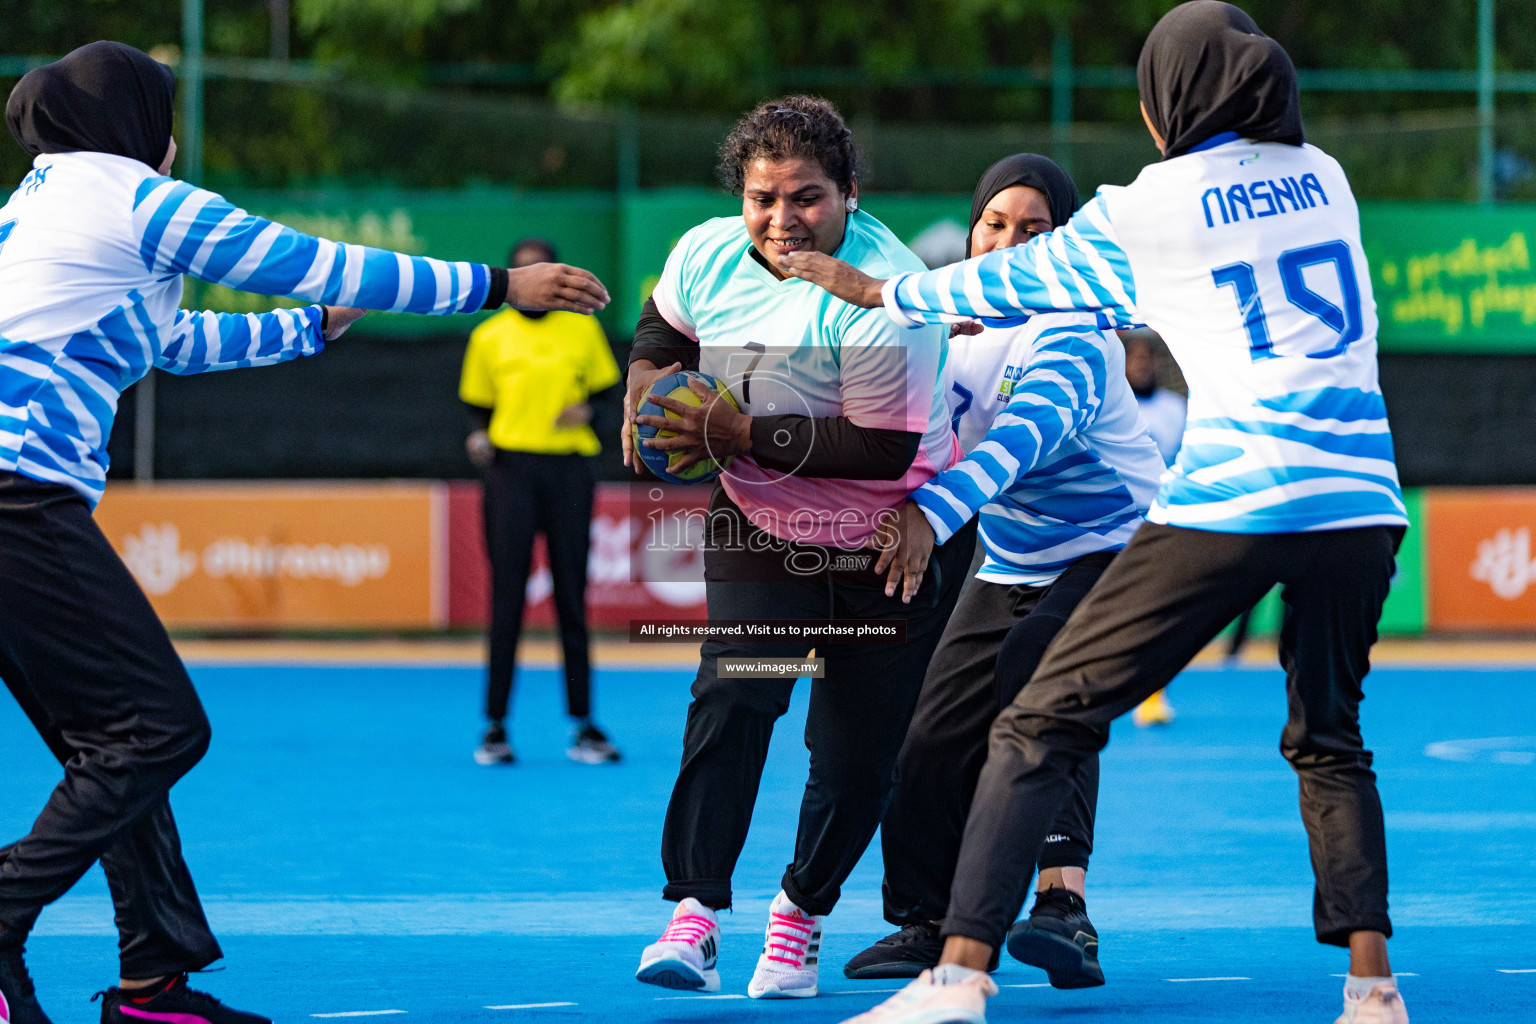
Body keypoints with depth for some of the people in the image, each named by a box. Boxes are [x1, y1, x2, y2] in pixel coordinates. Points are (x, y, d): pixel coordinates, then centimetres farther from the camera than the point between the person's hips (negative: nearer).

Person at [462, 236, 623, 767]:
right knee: (507, 597, -4)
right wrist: (478, 436, -8)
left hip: (569, 469, 1)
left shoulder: (583, 330, 10)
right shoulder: (490, 337, 8)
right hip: (510, 467, -1)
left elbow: (606, 389, 16)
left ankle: (584, 726, 8)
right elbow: (477, 405, 12)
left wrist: (588, 409, -5)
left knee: (572, 597, 3)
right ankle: (495, 726, 1)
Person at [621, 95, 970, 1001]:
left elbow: (885, 448, -30)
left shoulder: (883, 299, -28)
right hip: (759, 522, 3)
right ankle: (696, 912, -18)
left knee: (858, 748, 0)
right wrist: (647, 390, -4)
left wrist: (741, 434, -30)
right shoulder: (707, 256, -8)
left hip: (889, 541, -3)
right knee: (732, 693, -19)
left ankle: (804, 911, 24)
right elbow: (663, 328, 17)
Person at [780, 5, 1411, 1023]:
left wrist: (879, 291, 32)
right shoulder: (1323, 176, 16)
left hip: (1227, 499, -5)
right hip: (1357, 498, 5)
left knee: (1043, 726, 1)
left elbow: (1021, 277, 17)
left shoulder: (1148, 207, 3)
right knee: (1328, 742, 21)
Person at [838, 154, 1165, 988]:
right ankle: (927, 921, 25)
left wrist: (933, 513, -57)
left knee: (1037, 668, -34)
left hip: (1117, 551, -7)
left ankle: (1061, 904, -41)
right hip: (1011, 568, 7)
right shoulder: (950, 328, -1)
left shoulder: (1072, 335, -23)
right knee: (938, 740, 2)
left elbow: (1026, 431, -41)